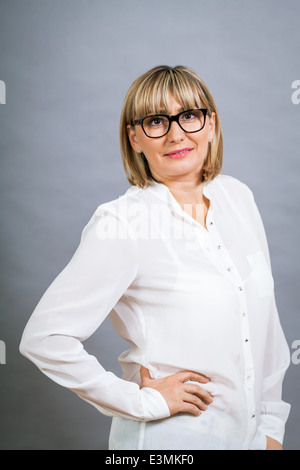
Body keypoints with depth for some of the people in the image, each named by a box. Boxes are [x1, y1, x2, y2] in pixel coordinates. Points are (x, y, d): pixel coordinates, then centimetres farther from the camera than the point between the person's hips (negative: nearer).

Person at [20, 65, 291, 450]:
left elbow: (266, 320, 6)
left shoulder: (237, 196, 0)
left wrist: (272, 425, 7)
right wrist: (142, 401, -15)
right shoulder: (121, 222, -18)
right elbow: (43, 338, -19)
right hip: (168, 438, -5)